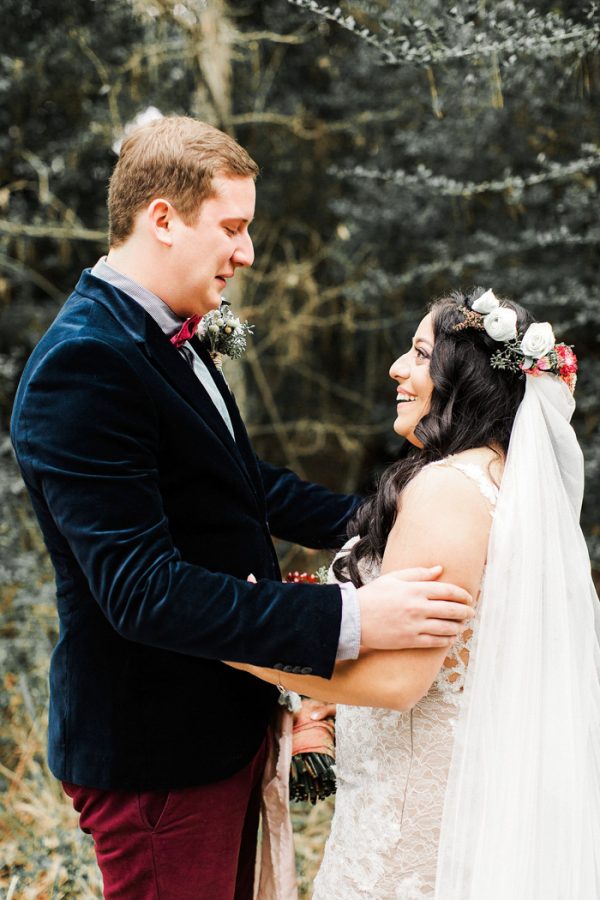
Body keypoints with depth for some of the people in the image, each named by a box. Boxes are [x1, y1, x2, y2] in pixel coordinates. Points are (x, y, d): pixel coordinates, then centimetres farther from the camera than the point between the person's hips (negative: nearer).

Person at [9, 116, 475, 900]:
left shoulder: (170, 340, 6)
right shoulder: (84, 366, -25)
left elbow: (245, 482, 17)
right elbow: (141, 590, -30)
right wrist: (351, 618, -32)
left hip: (223, 719, 9)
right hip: (157, 754, -9)